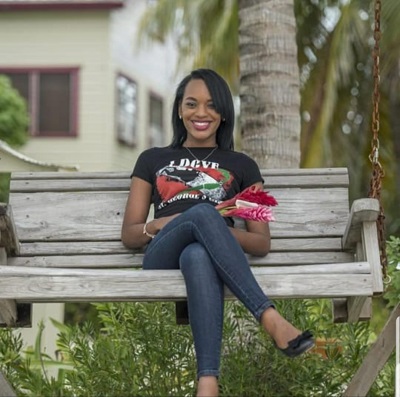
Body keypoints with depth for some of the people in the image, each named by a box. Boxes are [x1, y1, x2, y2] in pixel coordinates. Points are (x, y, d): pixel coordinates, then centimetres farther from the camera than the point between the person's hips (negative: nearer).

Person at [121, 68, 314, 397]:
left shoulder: (242, 166, 23)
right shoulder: (153, 160, 24)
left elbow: (262, 244, 15)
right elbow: (129, 235, 19)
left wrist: (221, 232, -7)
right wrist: (159, 225, -5)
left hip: (207, 256, 0)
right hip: (162, 260, 0)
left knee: (198, 255, -42)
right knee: (203, 212, -37)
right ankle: (272, 320, -48)